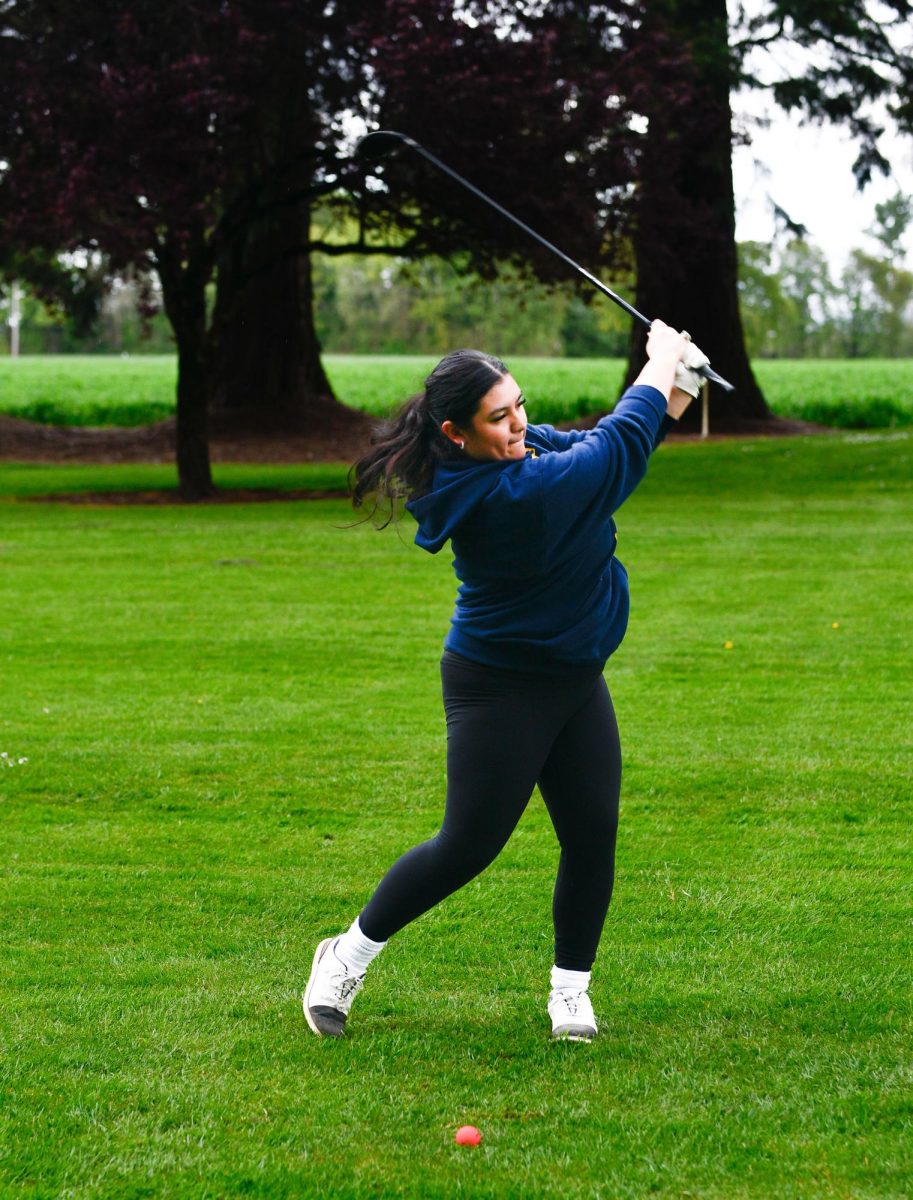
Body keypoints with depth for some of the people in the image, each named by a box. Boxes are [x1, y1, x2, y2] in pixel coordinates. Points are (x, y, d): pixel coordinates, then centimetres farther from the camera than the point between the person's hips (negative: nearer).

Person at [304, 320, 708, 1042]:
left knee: (593, 834, 3)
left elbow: (610, 442, 11)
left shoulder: (526, 452, -2)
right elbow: (622, 444, -19)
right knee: (468, 846, -3)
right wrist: (662, 359, -5)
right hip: (501, 688, -8)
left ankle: (571, 987, 17)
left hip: (574, 680, 8)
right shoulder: (512, 494, -28)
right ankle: (351, 954, 15)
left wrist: (678, 389, -6)